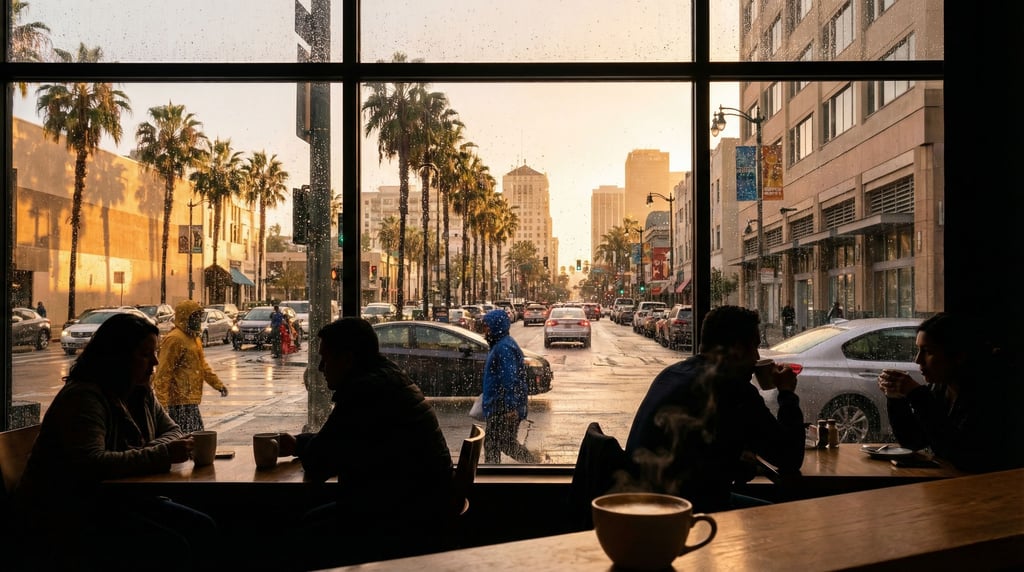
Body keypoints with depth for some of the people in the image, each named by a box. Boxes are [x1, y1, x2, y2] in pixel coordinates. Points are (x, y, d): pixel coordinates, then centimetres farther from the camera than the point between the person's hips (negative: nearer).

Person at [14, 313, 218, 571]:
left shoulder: (141, 393, 10)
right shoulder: (83, 397, -18)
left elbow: (171, 430, 13)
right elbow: (91, 464, -29)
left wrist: (146, 452, -10)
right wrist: (161, 454, -27)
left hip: (117, 497, 9)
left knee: (203, 529, -10)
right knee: (172, 549, -25)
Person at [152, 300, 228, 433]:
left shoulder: (194, 337, 15)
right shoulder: (174, 339, -15)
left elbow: (202, 365, 25)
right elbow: (163, 373, -19)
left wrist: (218, 384, 18)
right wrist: (162, 402, -22)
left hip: (191, 400, 10)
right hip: (180, 401, -10)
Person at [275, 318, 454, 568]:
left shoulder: (367, 389, -21)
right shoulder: (385, 379, 12)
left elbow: (318, 464, -15)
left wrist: (299, 445, 6)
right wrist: (298, 443, 17)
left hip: (413, 522, -10)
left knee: (310, 538, -9)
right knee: (311, 522, 13)